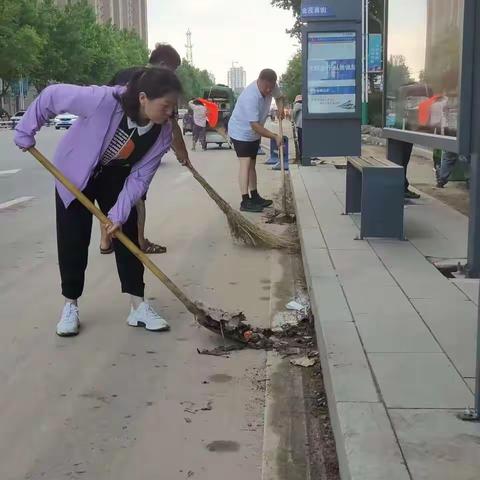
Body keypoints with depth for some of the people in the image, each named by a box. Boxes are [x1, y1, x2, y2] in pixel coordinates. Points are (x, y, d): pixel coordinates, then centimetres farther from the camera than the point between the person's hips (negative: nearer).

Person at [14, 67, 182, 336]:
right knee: (73, 242, -1)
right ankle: (71, 306, 14)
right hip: (75, 174, -3)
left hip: (116, 179, 3)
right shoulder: (103, 100, -39)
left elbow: (140, 177, -18)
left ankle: (138, 307, 5)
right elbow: (52, 96, -26)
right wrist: (26, 132, -16)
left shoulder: (163, 133, -25)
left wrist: (119, 214, -26)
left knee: (128, 238, -2)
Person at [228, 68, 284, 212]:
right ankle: (245, 202, -21)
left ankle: (254, 197, 24)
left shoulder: (271, 87, -12)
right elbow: (255, 126, -35)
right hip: (240, 132, -8)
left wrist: (280, 108, -8)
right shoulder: (250, 97, -36)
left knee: (252, 164, 15)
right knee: (245, 163, -17)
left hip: (254, 133, 8)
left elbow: (279, 97, 13)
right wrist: (275, 136, -31)